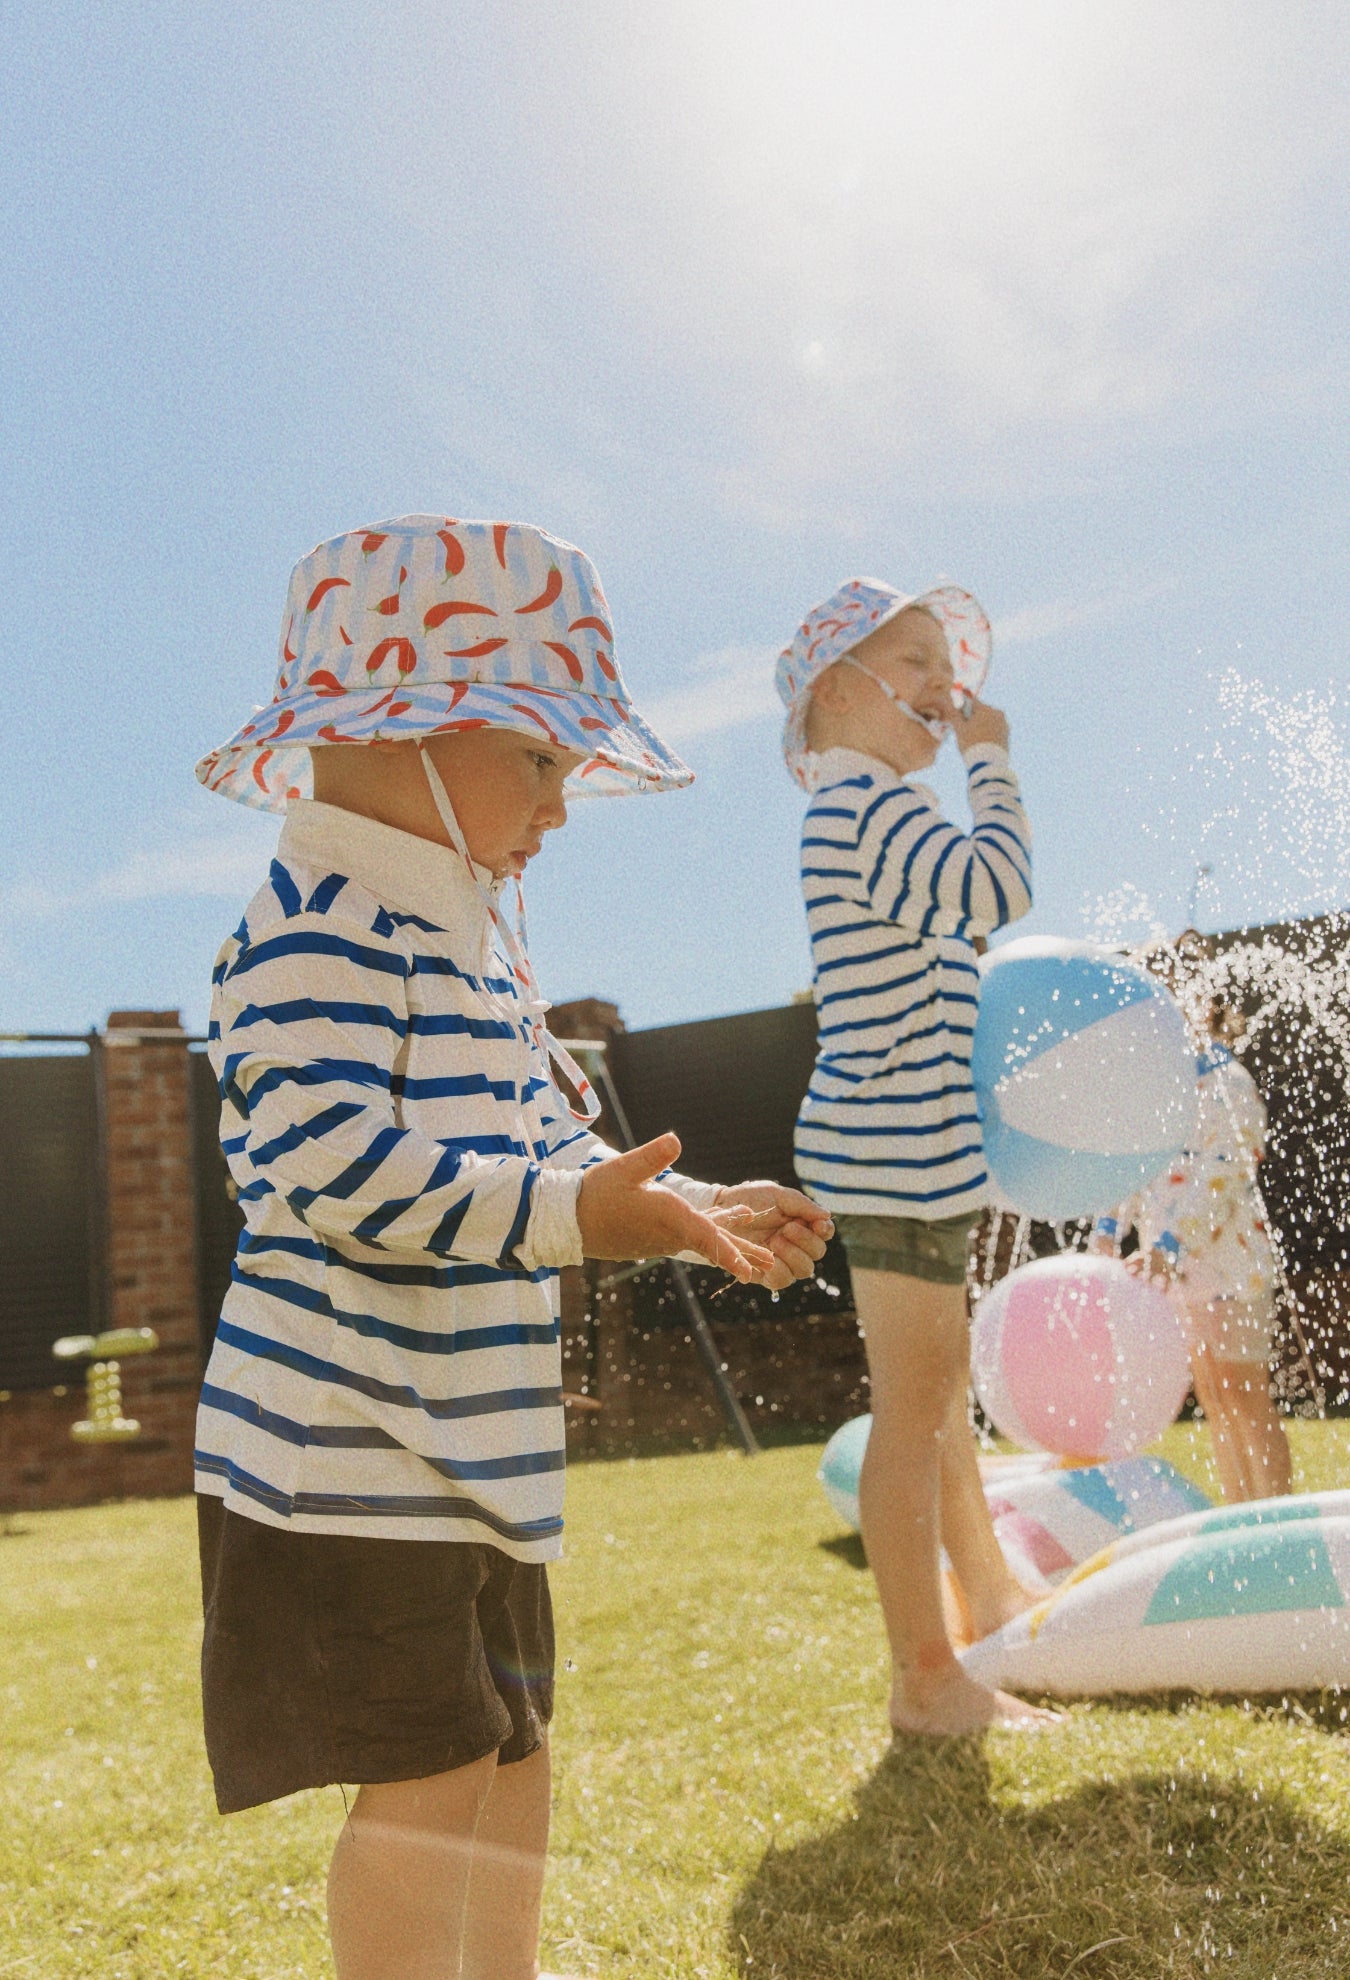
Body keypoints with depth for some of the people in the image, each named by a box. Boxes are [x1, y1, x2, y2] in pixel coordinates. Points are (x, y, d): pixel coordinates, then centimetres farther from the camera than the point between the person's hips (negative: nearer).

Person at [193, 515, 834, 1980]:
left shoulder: (473, 940, 15)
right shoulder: (316, 928, -17)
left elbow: (536, 1143, 18)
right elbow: (333, 1157, -28)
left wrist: (702, 1212, 7)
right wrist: (573, 1212, -34)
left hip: (466, 1444, 10)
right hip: (347, 1448, -10)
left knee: (511, 1743, 21)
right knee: (431, 1768, -3)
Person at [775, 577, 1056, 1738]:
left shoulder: (869, 813, 20)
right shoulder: (866, 805, -14)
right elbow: (998, 889, -27)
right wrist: (991, 759, -13)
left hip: (914, 1148, 11)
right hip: (896, 1149, -11)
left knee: (944, 1391, 22)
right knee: (913, 1413, -4)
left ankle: (993, 1600, 39)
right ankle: (928, 1681, 6)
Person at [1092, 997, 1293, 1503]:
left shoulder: (1227, 1082, -13)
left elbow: (1220, 1176, -23)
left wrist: (1170, 1247, -32)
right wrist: (1107, 1230, 2)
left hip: (1224, 1260, -8)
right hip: (1176, 1268, 8)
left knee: (1245, 1400, -3)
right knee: (1214, 1403, 12)